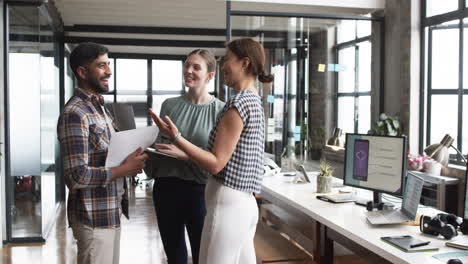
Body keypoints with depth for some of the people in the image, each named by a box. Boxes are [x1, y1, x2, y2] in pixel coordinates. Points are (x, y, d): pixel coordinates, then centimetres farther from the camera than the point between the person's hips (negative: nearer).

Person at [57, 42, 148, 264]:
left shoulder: (99, 107, 12)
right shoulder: (75, 113, -19)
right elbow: (77, 176, -25)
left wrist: (129, 159, 1)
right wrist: (125, 170, -19)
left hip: (111, 212, 9)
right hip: (94, 217, -9)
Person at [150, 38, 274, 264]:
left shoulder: (239, 102, -15)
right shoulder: (253, 101, 14)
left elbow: (216, 163, -17)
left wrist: (176, 137, -18)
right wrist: (183, 153, 12)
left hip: (228, 203, -10)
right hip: (243, 202, 10)